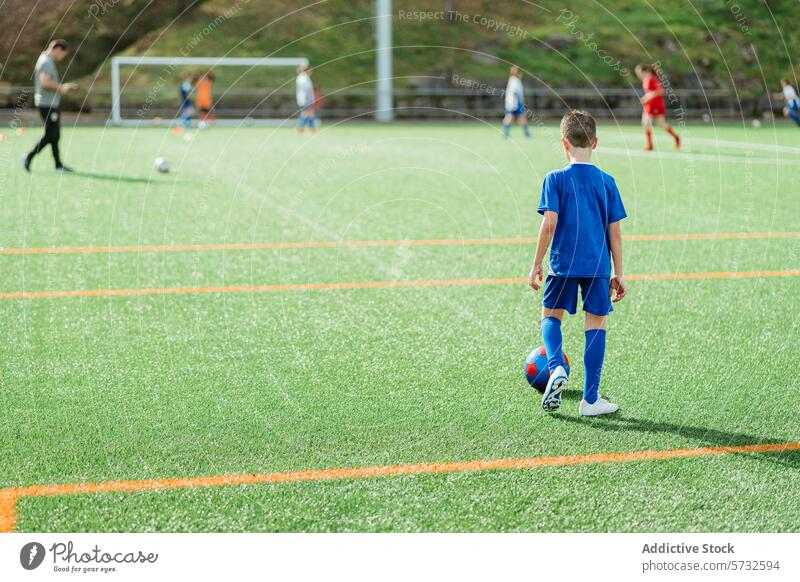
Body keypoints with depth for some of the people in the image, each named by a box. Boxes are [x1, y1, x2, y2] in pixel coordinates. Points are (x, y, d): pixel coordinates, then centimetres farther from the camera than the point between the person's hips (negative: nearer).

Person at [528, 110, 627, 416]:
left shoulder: (556, 179, -5)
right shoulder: (607, 182, 3)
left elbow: (549, 224, -11)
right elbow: (615, 232, 4)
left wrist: (536, 265, -2)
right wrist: (619, 275, 10)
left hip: (564, 264, -1)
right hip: (599, 265, 1)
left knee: (551, 315, 18)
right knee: (596, 323, 6)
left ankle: (557, 368, -9)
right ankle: (590, 400, 7)